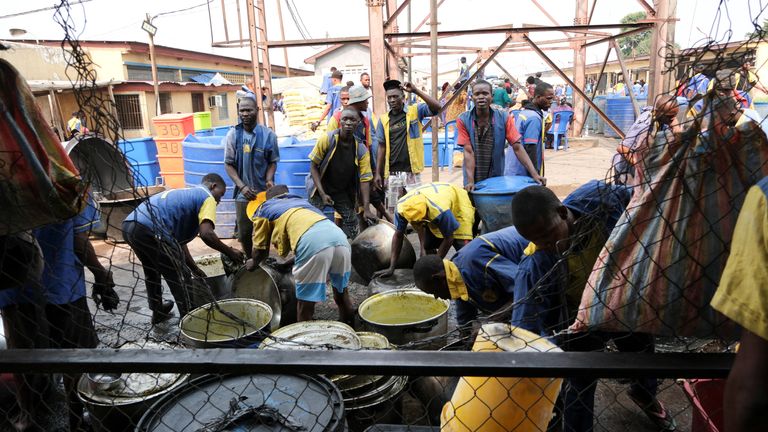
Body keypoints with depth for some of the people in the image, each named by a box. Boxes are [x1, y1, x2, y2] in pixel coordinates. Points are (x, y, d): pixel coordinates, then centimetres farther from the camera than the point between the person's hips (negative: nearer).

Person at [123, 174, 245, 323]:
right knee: (180, 278, 8)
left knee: (152, 270, 32)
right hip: (150, 230, -10)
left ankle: (157, 312, 49)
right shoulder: (207, 197, 6)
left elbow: (178, 239, 33)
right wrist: (230, 252, 1)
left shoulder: (185, 194, 32)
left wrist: (196, 270, 34)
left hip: (129, 225, 10)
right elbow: (206, 234, -13)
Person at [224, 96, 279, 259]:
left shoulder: (268, 134, -6)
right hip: (243, 193, 0)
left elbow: (273, 162, 1)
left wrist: (269, 179, -18)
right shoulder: (233, 134, -5)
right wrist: (242, 186, -14)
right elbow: (228, 164, -2)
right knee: (244, 233, 7)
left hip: (264, 191, 0)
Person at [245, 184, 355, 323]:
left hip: (313, 242, -6)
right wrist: (287, 263, 54)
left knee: (305, 299, 8)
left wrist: (253, 263, 51)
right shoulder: (301, 201, 41)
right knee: (341, 289, 24)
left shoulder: (264, 208, 27)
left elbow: (261, 248, 31)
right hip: (338, 235, 6)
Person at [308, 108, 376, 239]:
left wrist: (366, 209, -21)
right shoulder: (327, 139, -18)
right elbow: (313, 166, -11)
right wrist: (322, 194, -19)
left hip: (343, 192, 2)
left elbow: (364, 179, -12)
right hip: (321, 189, -2)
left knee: (351, 221, 1)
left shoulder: (361, 149, -13)